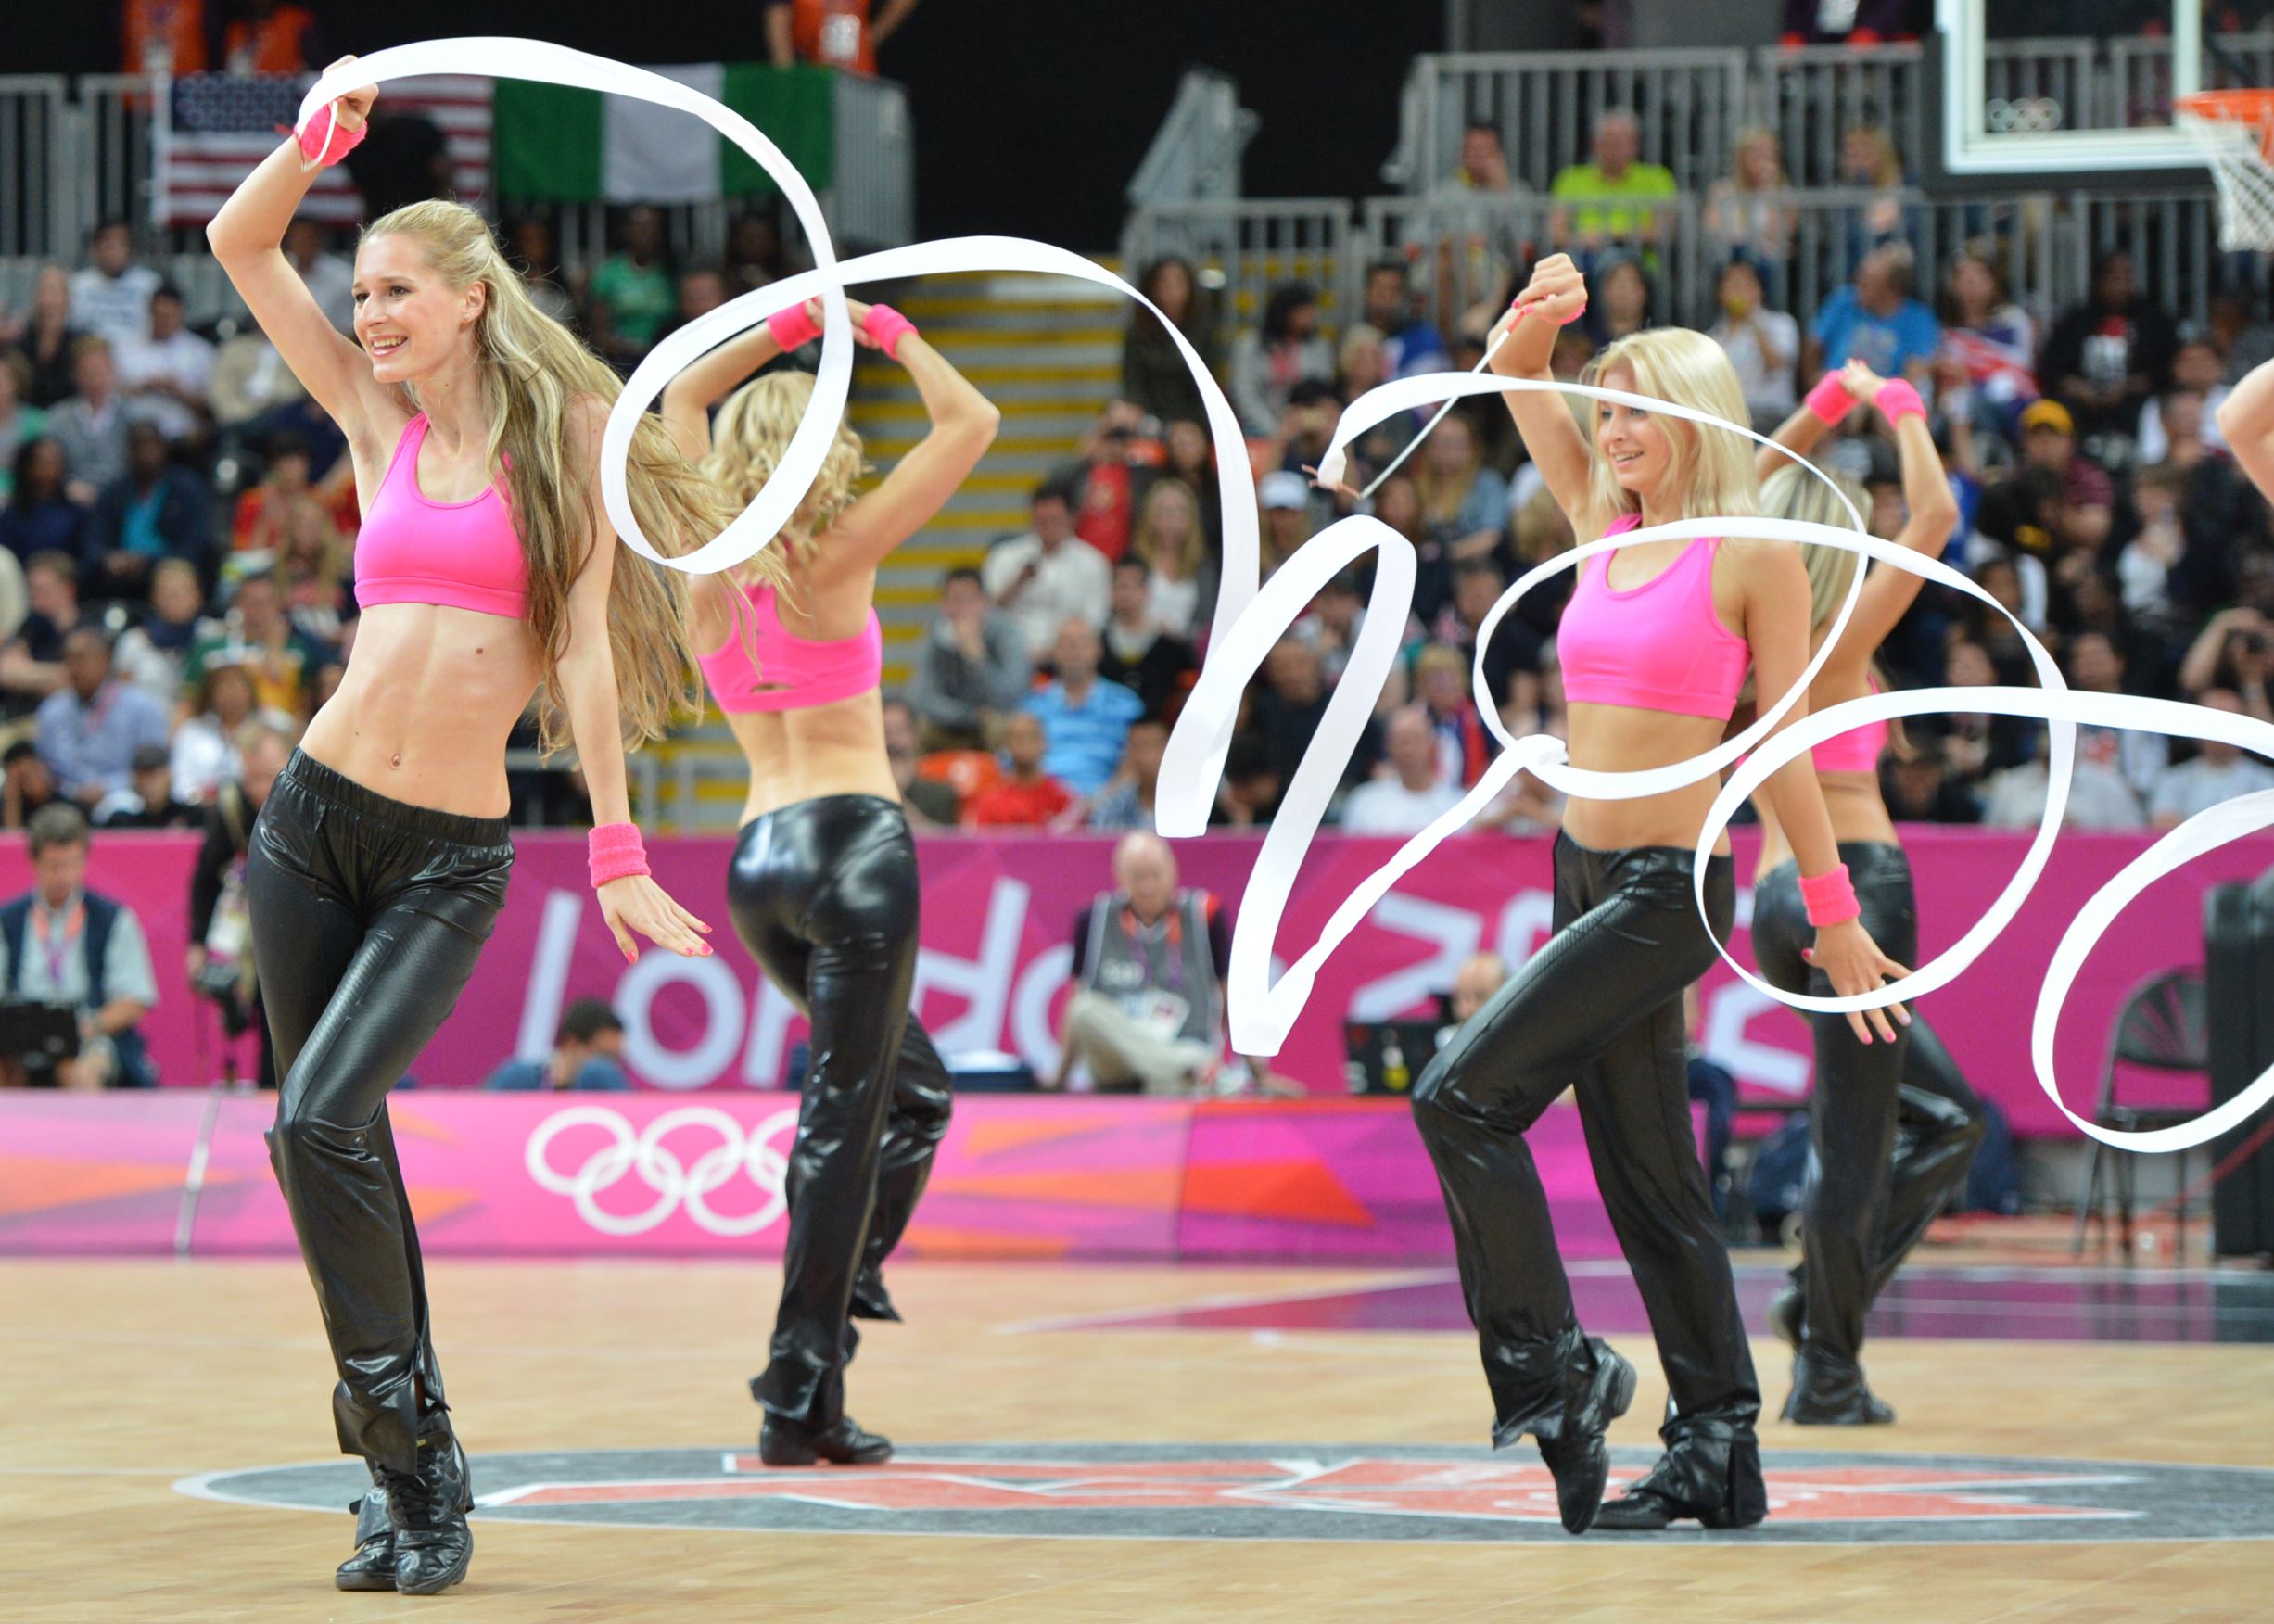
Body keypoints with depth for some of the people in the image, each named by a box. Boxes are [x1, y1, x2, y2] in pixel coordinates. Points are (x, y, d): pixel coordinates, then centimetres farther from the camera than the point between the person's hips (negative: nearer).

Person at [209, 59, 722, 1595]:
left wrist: (617, 855, -6)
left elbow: (584, 645, -3)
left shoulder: (563, 433, 0)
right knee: (335, 1143, 6)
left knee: (324, 1119, -20)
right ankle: (415, 1484, 16)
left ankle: (411, 1449, -9)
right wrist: (323, 136, -4)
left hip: (453, 857, -4)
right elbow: (240, 243, 11)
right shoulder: (380, 422, 9)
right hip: (315, 818, 4)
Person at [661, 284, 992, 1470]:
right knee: (846, 1114, -7)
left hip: (757, 856, 7)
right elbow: (969, 425, -4)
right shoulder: (836, 556, -5)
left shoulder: (711, 560, 9)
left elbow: (680, 400, 25)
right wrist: (896, 338, 6)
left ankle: (843, 1288, 8)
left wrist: (782, 332, 21)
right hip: (852, 840, -7)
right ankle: (801, 1397, -13)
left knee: (912, 1090, 23)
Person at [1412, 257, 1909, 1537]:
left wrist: (1836, 916, -4)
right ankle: (1719, 1453, 12)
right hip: (1590, 875, 8)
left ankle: (1553, 1368, -8)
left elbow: (1785, 747, -7)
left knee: (1464, 1096, -15)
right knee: (1645, 1169, 8)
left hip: (1670, 888, -8)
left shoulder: (1754, 555, -8)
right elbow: (1519, 387, 11)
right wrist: (1538, 318, -11)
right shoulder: (1607, 523, 11)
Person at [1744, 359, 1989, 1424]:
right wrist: (1901, 412, 2)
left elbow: (1754, 496, 25)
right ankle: (1828, 1374, -2)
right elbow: (1936, 514, -9)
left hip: (1776, 894, 8)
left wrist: (1830, 404, 24)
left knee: (1949, 1119, 16)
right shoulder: (1835, 644, -8)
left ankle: (1821, 1301, 8)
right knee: (1853, 1141, -4)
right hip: (1852, 881, -8)